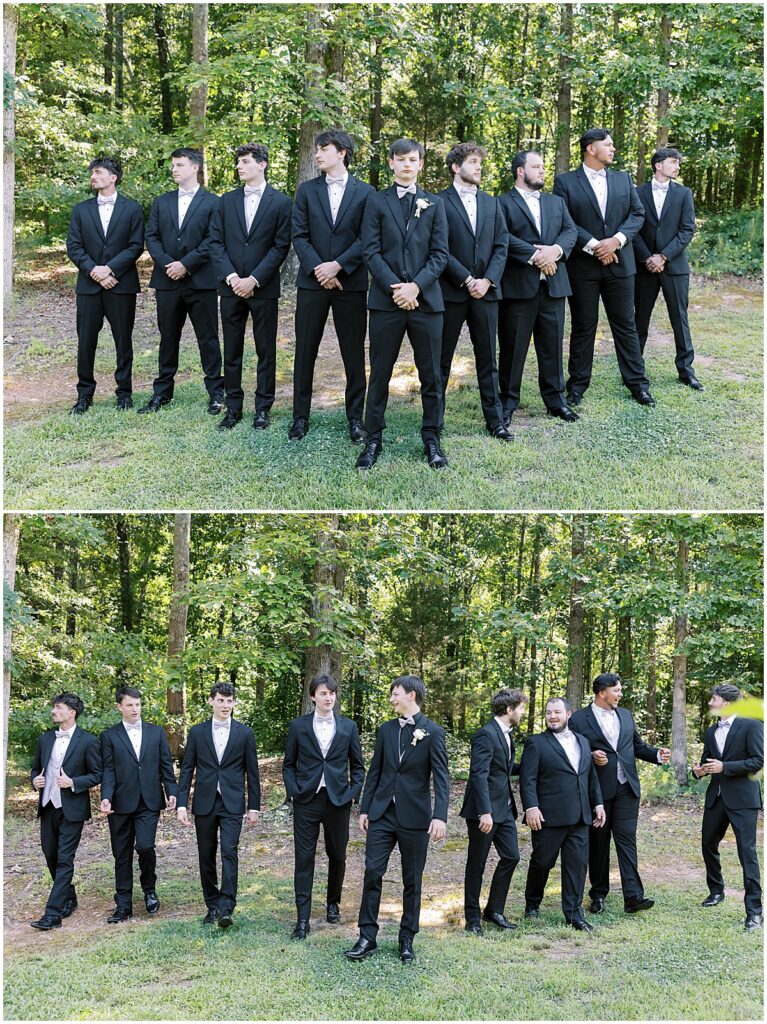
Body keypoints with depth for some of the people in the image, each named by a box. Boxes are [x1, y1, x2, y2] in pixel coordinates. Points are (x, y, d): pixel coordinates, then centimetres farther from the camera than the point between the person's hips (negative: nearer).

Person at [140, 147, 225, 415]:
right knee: (168, 339, 10)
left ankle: (216, 393, 7)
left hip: (201, 281, -4)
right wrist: (167, 264, -9)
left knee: (208, 338, 1)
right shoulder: (161, 202, 14)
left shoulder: (212, 203, 0)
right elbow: (152, 237, 7)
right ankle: (161, 393, 16)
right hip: (168, 281, 4)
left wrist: (186, 264, -14)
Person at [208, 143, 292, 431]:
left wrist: (254, 280, -13)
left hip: (263, 288, -3)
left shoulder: (281, 202, -1)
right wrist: (231, 276, -9)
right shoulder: (227, 201, 9)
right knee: (231, 351, 7)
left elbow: (281, 247, -6)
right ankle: (233, 406, 15)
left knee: (265, 350, 3)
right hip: (231, 287, 3)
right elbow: (216, 242, 5)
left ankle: (263, 407, 11)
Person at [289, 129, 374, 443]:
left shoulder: (365, 192, 3)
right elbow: (299, 236, 2)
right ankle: (300, 417, 13)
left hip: (351, 284, -1)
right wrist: (319, 270, -11)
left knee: (354, 355, 3)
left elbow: (366, 239, -3)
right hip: (312, 282, 2)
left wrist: (337, 265, -14)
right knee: (305, 353, 4)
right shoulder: (307, 190, 8)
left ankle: (355, 418, 12)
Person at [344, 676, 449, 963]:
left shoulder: (433, 732, -6)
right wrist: (365, 809, 10)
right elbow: (375, 772, 13)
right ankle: (367, 937, 5)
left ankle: (407, 940, 17)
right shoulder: (386, 730, 8)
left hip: (414, 817, -4)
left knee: (412, 881, 6)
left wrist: (440, 816, -20)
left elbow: (441, 778, -10)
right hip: (382, 813, 4)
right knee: (372, 873, -2)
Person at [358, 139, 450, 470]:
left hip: (426, 299, 1)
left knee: (431, 375, 4)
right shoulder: (376, 202, 7)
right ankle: (373, 439, 10)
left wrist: (416, 286, -11)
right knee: (380, 374, 3)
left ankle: (431, 439, 13)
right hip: (386, 300, -1)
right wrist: (395, 287, -12)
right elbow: (371, 252, -1)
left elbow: (440, 253, 4)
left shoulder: (434, 204, 11)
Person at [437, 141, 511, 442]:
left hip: (485, 291, 4)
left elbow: (501, 245, 7)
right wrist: (467, 280, -13)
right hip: (451, 291, -4)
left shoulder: (490, 203, 13)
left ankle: (494, 418, 12)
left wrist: (487, 280, -7)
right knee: (442, 358, 4)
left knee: (487, 358, 7)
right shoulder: (441, 202, -4)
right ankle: (435, 418, 12)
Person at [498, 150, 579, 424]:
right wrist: (534, 255, -19)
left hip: (553, 284, 5)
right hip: (518, 285, -5)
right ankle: (508, 401, 11)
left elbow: (570, 230, 6)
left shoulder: (556, 202, 19)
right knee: (512, 347, 2)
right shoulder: (503, 203, 1)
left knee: (552, 346, 8)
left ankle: (556, 400, 16)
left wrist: (555, 250, -14)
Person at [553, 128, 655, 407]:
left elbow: (638, 214, 6)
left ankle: (637, 383, 13)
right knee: (582, 327, 6)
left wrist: (617, 240, -11)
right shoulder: (565, 182, -2)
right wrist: (594, 246, -16)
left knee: (625, 325, 7)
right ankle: (577, 385, 14)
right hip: (583, 266, -3)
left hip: (619, 264, 3)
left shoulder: (623, 179, 11)